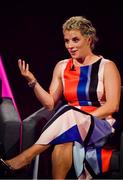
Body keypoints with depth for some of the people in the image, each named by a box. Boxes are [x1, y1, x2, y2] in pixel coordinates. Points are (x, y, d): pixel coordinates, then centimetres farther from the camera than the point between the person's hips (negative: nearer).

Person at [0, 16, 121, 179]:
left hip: (101, 125, -3)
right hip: (70, 125, 3)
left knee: (69, 114, -37)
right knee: (64, 143, -38)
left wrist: (85, 118, -18)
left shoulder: (107, 66, 2)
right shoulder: (62, 67, 14)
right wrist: (32, 81, -3)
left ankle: (27, 156, -35)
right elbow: (50, 103, 10)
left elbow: (112, 105, -7)